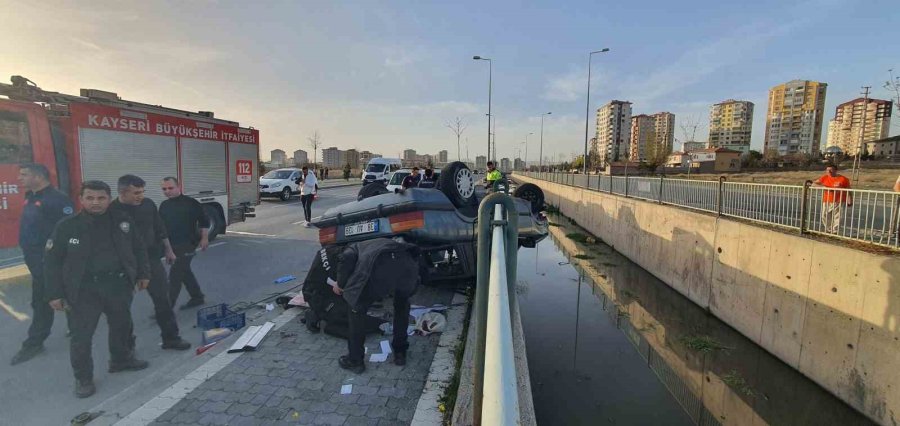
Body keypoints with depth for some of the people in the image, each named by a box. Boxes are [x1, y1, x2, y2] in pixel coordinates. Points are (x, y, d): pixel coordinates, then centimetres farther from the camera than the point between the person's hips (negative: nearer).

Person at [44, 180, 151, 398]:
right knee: (81, 335, 1)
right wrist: (55, 293, -4)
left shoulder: (123, 221, 0)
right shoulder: (67, 226, -7)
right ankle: (83, 378, 19)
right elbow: (52, 261, -3)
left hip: (120, 285, 3)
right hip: (84, 289, -3)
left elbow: (139, 249, 10)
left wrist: (143, 274, 9)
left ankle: (121, 359, 40)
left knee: (122, 325, 18)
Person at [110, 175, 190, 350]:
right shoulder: (111, 211, -11)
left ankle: (171, 338, 17)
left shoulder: (148, 204, 0)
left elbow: (160, 229, 10)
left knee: (163, 299, 5)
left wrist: (168, 250, 13)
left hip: (151, 259, 3)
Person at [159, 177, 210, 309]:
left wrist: (204, 238, -7)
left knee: (175, 275, -7)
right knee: (185, 272, 15)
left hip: (187, 245, -7)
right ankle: (198, 297, 29)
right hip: (172, 245, 7)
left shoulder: (190, 203, -8)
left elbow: (204, 220, -5)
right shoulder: (163, 206, 9)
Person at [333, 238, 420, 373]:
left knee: (357, 310, 21)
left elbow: (347, 258, 9)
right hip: (408, 265, 4)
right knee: (402, 305, 33)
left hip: (380, 268, -4)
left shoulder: (355, 247, 33)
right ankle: (400, 352, 39)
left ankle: (355, 360, 29)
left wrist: (340, 284, 22)